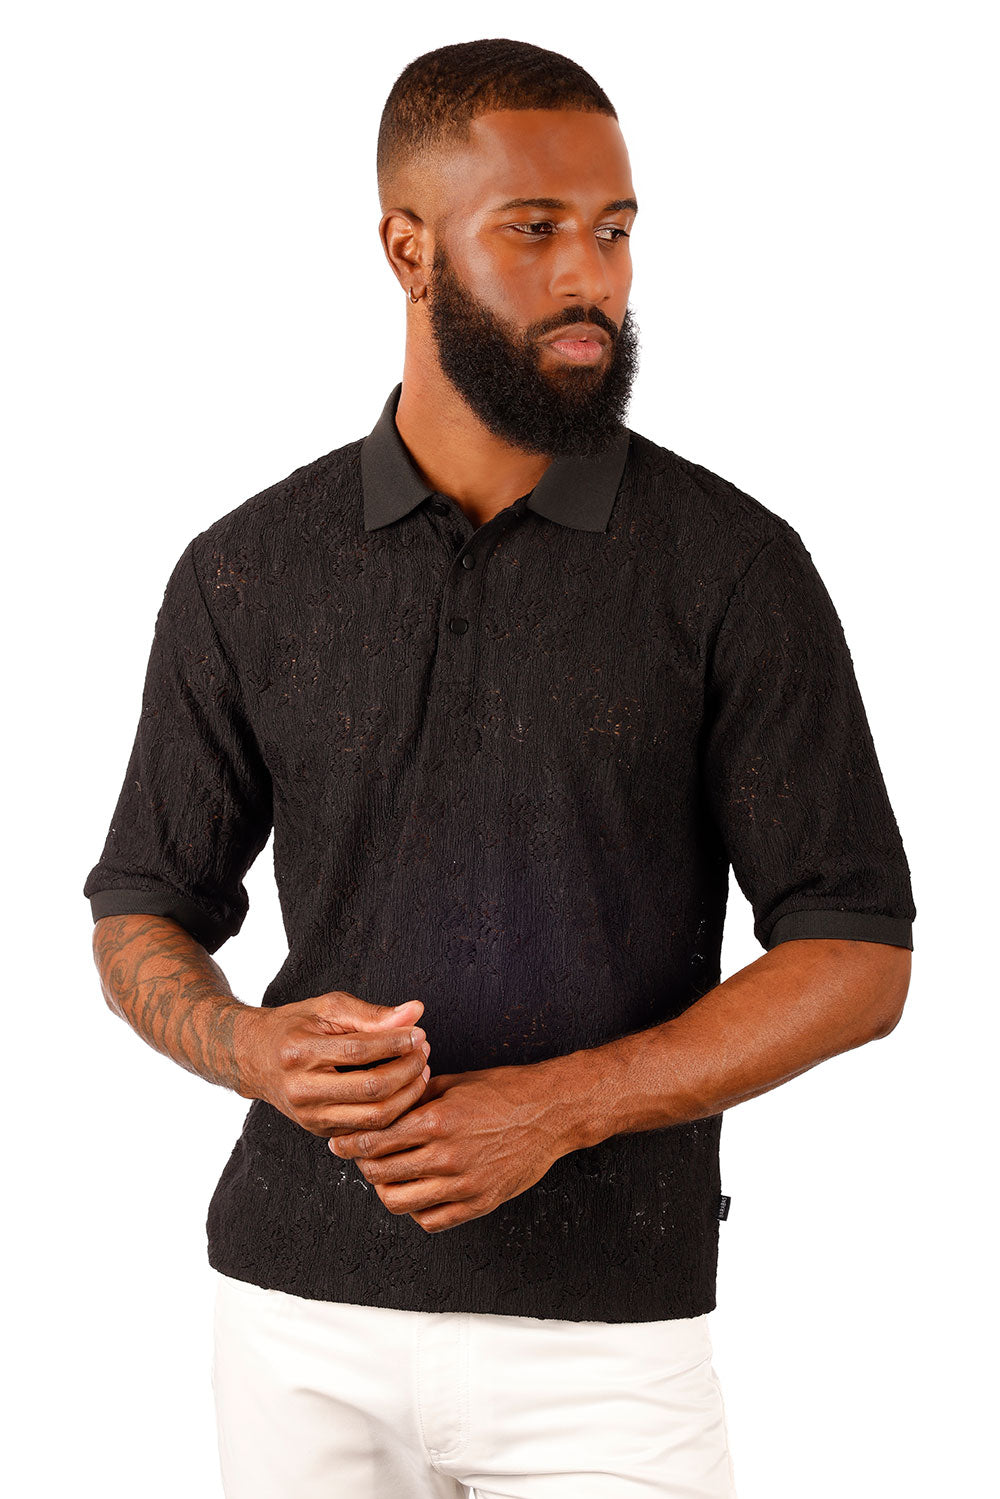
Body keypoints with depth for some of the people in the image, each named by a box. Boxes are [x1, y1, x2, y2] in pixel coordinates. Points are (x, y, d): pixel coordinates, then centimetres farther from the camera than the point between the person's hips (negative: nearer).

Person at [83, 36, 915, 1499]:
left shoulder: (735, 566, -4)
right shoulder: (248, 572, 2)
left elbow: (857, 958, -5)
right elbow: (142, 918, 10)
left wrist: (561, 1105, -17)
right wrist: (253, 1048, -12)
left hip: (604, 1335, -2)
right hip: (299, 1318, 2)